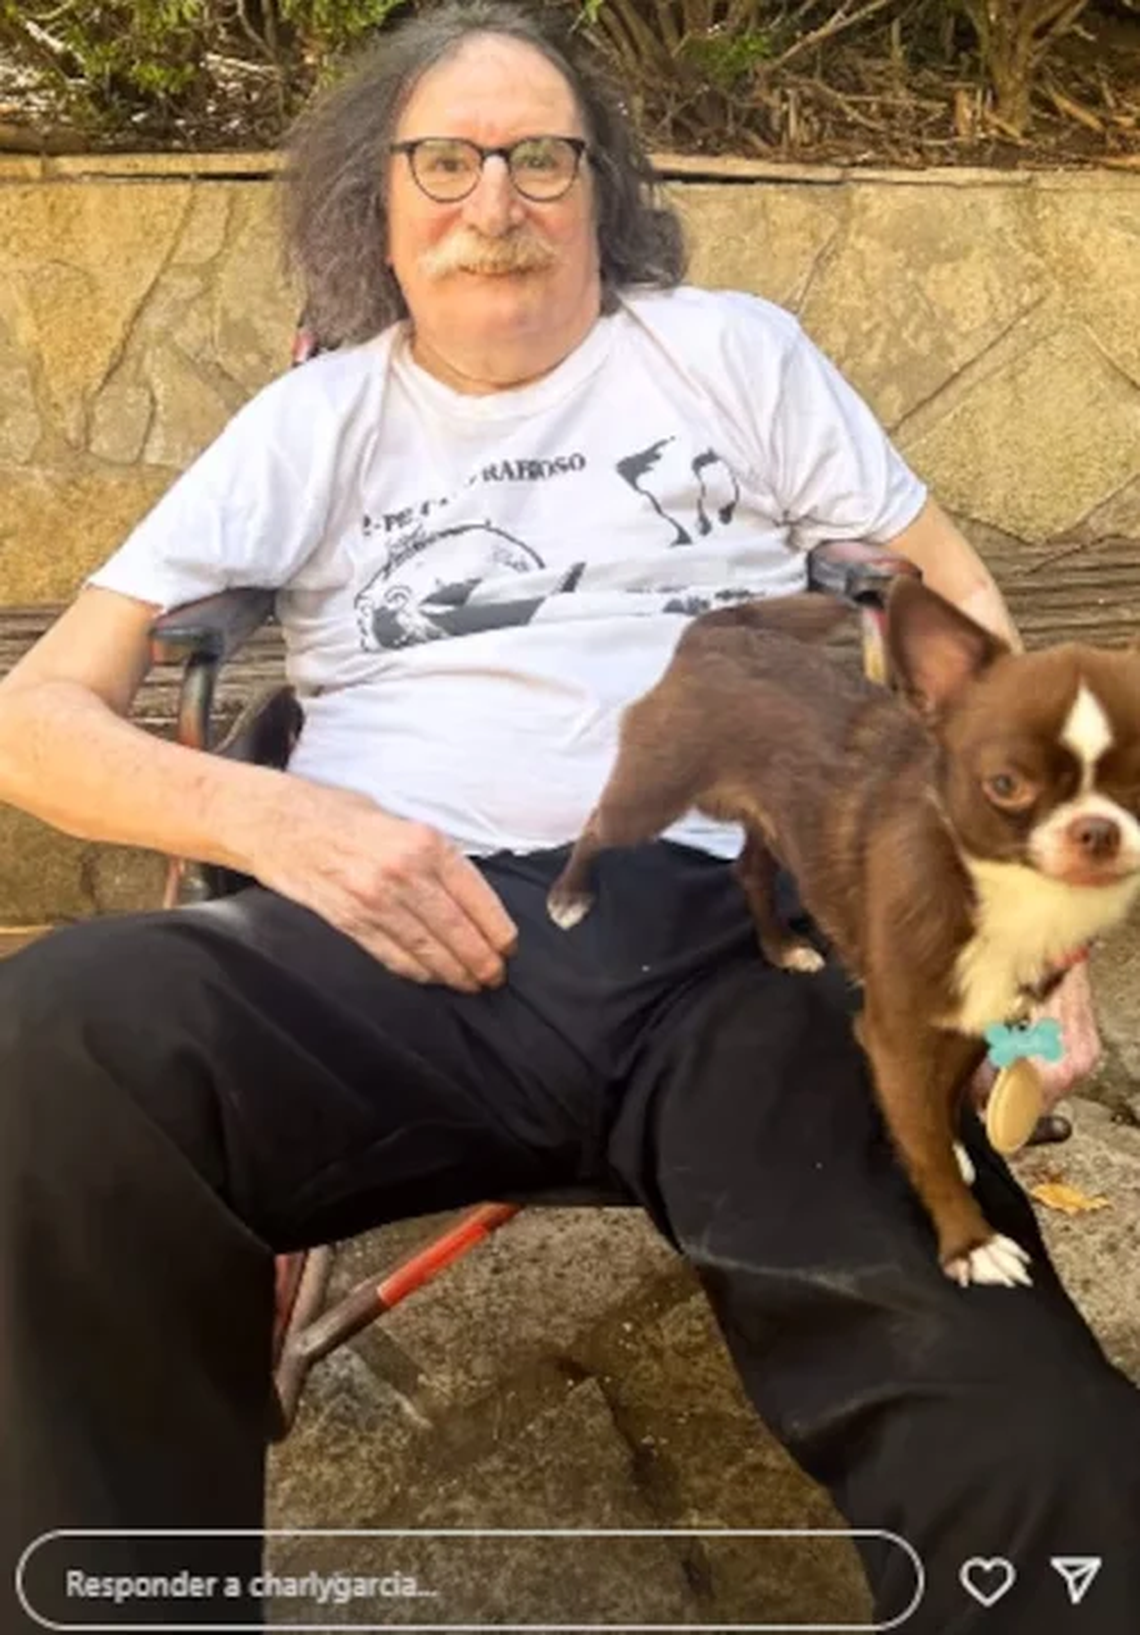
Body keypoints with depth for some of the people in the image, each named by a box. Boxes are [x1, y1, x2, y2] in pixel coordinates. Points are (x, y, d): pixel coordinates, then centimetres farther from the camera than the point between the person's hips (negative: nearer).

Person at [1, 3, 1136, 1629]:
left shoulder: (729, 349, 20)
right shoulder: (317, 419, 19)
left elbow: (946, 595, 23)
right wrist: (272, 819, -9)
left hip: (735, 938, 0)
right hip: (403, 947, 1)